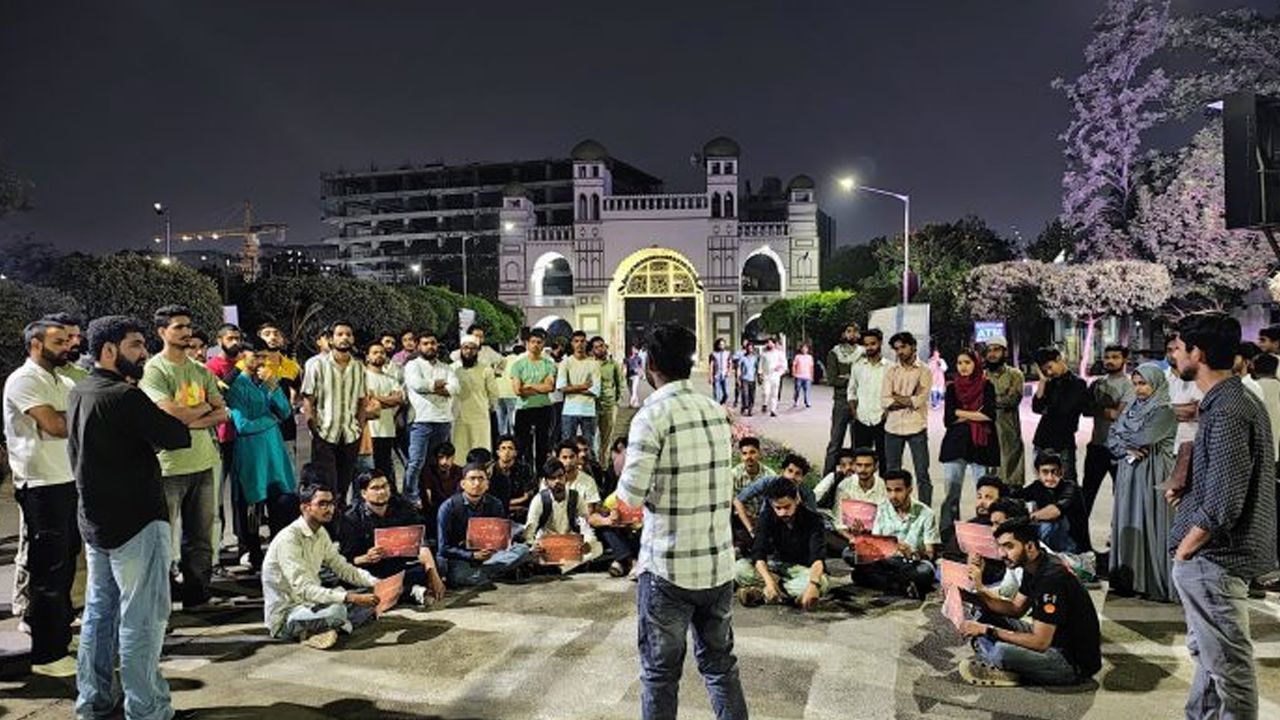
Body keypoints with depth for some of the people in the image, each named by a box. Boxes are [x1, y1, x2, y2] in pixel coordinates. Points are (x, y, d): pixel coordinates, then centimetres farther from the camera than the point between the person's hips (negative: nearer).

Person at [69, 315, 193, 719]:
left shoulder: (79, 394, 9)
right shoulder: (125, 396, -21)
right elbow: (177, 437, -18)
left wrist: (163, 422, -4)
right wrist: (181, 422, 0)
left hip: (95, 518, 9)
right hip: (136, 521, -9)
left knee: (99, 609, 17)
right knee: (142, 617, -2)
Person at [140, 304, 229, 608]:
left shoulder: (201, 370, 11)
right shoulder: (153, 370, -8)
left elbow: (222, 413, 7)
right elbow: (172, 414, -20)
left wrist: (194, 421, -11)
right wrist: (204, 407, -3)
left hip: (202, 462, 6)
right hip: (169, 465, -6)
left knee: (200, 538, 13)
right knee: (162, 538, 4)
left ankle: (197, 596, 24)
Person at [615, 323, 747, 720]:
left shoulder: (652, 415, -14)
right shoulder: (716, 411, 4)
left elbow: (631, 495, -18)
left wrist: (626, 485, 3)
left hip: (668, 566, -5)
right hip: (719, 562, 6)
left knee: (660, 672, 9)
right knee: (721, 663, 18)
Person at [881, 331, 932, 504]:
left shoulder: (924, 370, -1)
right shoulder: (890, 370, 8)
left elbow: (920, 400, -13)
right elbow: (884, 401, -3)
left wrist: (896, 398, -4)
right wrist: (909, 400, -10)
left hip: (916, 428, -3)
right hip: (893, 427, 3)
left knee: (922, 474, 2)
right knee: (892, 473, 12)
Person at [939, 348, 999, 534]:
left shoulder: (986, 386, 4)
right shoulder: (952, 388, 10)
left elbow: (989, 414, -10)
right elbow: (948, 419, 0)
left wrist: (962, 415, -5)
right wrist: (975, 414, -6)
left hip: (981, 444, -2)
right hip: (956, 444, 2)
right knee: (951, 493, 2)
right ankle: (947, 531, 6)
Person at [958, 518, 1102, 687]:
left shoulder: (1051, 578, -27)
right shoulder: (1032, 568, 2)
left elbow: (1039, 642, -28)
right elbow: (1016, 608, 11)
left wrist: (988, 630, -23)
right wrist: (979, 594, -6)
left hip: (1075, 662, -10)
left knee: (1002, 651, -34)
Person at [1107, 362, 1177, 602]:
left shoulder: (1165, 412, -7)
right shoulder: (1131, 408, 14)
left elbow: (1143, 437, -19)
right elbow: (1112, 439, 9)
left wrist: (1122, 434, -1)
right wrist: (1127, 449, -11)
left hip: (1152, 476, -7)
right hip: (1129, 474, 7)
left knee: (1150, 526, -5)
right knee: (1128, 524, 7)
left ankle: (1157, 585, 2)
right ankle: (1130, 580, 13)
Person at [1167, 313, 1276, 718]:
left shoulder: (1227, 413, -23)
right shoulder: (1235, 401, 10)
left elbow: (1223, 504, -25)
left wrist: (1184, 547, -13)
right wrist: (1185, 488, 8)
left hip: (1213, 558, -10)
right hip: (1215, 555, 10)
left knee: (1227, 661, 3)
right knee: (1207, 652, 22)